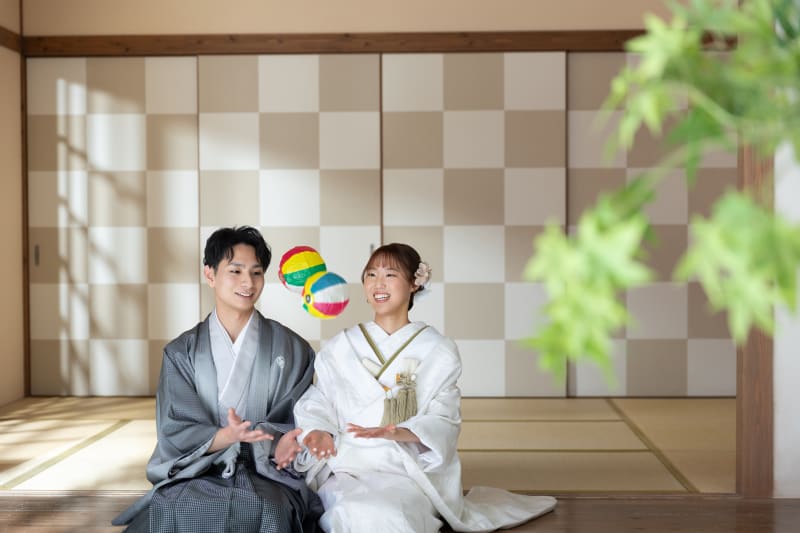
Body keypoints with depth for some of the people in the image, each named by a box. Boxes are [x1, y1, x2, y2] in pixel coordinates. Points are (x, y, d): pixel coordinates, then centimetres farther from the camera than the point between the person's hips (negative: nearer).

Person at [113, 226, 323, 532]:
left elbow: (296, 423, 4)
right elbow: (175, 432, -2)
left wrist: (282, 444, -21)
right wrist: (229, 436, -23)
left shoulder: (292, 349, 7)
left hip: (266, 473, -1)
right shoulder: (181, 353, 8)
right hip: (197, 473, 1)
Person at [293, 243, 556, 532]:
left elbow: (444, 421, -1)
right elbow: (316, 403, 10)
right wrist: (318, 432, -14)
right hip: (344, 467, 1)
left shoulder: (438, 350, 7)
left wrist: (398, 433, -20)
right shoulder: (338, 348, 14)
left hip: (407, 469, -1)